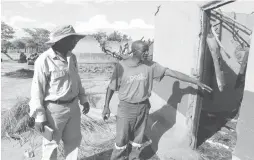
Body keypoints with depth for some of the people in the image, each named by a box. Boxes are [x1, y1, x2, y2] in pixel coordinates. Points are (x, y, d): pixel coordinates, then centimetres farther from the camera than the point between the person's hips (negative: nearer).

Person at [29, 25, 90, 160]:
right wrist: (39, 117, -13)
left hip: (73, 106, 6)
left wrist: (83, 99, 12)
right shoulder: (44, 60, -19)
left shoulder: (71, 57, 2)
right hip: (54, 109, -6)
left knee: (73, 140, 20)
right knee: (51, 143, 15)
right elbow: (37, 90, -16)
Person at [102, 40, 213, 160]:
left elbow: (172, 73, -8)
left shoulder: (150, 66, -6)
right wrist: (106, 106, -4)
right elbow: (111, 87, -3)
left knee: (138, 137, 17)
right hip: (126, 107, -2)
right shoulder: (121, 66, -12)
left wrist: (197, 82, -9)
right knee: (122, 138, 7)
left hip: (143, 107, 3)